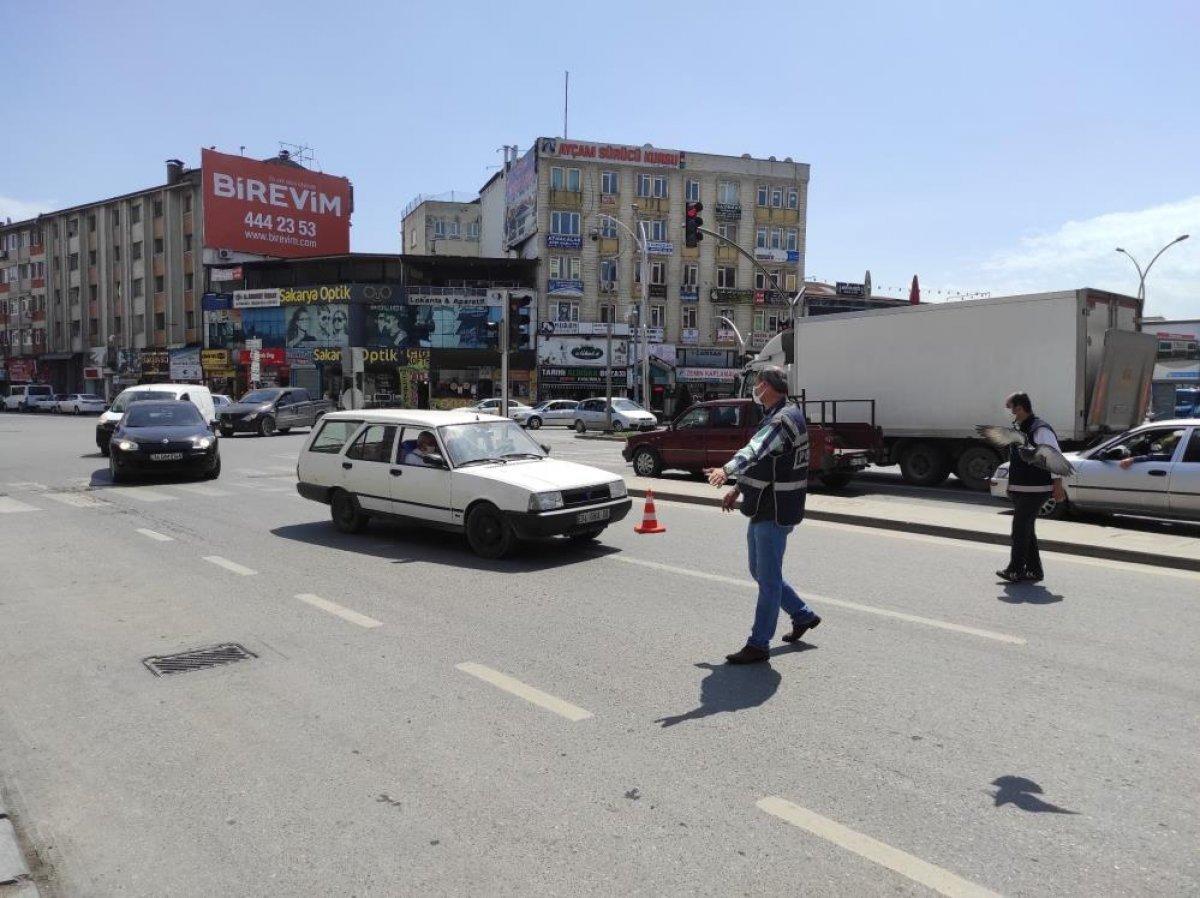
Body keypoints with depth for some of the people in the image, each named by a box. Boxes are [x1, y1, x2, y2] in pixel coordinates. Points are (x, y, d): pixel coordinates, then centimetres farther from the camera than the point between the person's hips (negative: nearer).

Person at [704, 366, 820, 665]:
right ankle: (803, 615, 35)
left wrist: (726, 470, -52)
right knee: (760, 571, 20)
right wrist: (737, 489, 25)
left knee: (768, 577, -3)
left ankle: (758, 645, 5)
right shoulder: (775, 417, 16)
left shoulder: (785, 418, -19)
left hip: (775, 512, -11)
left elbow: (757, 450, -38)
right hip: (763, 509, 11)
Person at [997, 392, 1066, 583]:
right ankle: (1034, 570, 20)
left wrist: (1057, 484, -20)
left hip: (1035, 491, -10)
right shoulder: (1020, 430, 15)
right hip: (1021, 489, 10)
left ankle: (1015, 571, -2)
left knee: (1020, 529, -8)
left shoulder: (1040, 429, -14)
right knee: (1026, 530, 13)